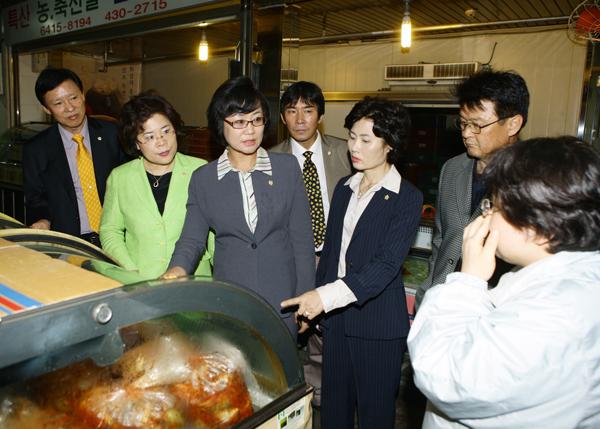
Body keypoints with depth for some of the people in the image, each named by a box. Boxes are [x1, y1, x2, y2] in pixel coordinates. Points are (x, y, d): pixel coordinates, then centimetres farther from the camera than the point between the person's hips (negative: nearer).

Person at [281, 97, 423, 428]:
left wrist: (326, 295, -29)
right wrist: (313, 303, 11)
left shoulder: (407, 198, -11)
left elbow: (387, 264, -20)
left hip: (378, 320, -5)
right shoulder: (344, 188, 8)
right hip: (335, 315, 5)